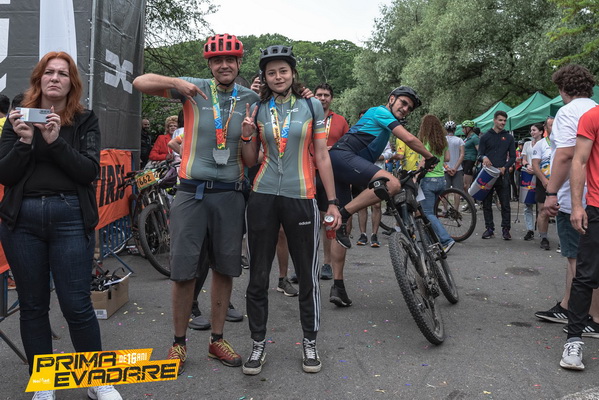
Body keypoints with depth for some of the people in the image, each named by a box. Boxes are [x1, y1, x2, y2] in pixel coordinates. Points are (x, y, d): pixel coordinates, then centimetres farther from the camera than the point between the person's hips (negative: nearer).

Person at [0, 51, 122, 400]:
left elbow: (90, 171, -6)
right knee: (33, 305, 10)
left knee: (77, 305, -3)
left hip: (70, 218, -2)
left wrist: (56, 141, -16)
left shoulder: (85, 121, 6)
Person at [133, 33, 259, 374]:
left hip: (230, 194, 2)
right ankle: (179, 342, 21)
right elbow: (141, 82, -2)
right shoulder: (194, 89, 2)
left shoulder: (250, 99, 8)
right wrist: (177, 83, -17)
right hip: (193, 192, -2)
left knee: (225, 269, 9)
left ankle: (217, 339, 26)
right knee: (184, 272, 2)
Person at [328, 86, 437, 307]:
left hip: (335, 165, 10)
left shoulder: (382, 119, 34)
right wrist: (431, 158, 8)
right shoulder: (381, 111, 5)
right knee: (392, 184, -29)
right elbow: (410, 139, -5)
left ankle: (337, 286, 9)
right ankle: (343, 215, -21)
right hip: (342, 156, -10)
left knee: (342, 229, 7)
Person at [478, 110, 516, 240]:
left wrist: (505, 167, -9)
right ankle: (489, 228, 13)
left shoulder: (508, 138, 10)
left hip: (502, 174, 0)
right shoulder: (485, 137, 7)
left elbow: (513, 156, 8)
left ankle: (506, 229, 8)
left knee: (505, 204, 0)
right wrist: (484, 158, -20)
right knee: (487, 203, 4)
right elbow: (479, 154, 4)